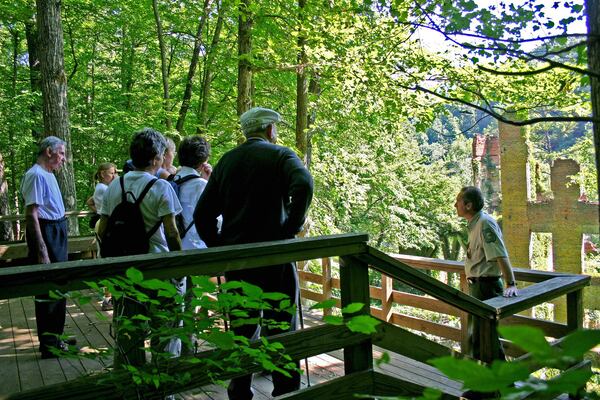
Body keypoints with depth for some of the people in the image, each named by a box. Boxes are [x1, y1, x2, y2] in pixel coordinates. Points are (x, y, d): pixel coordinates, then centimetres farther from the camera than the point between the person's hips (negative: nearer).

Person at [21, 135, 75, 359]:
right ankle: (48, 346, 11)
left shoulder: (48, 175, 13)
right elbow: (31, 214, -22)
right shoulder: (36, 175, -16)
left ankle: (55, 338, 33)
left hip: (57, 233, 10)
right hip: (45, 234, -10)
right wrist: (41, 250, -24)